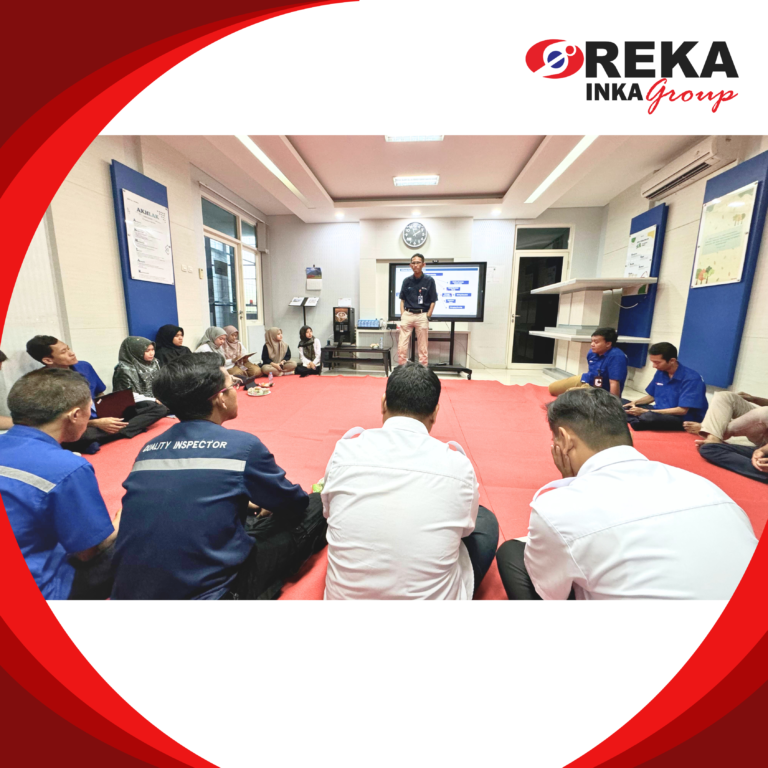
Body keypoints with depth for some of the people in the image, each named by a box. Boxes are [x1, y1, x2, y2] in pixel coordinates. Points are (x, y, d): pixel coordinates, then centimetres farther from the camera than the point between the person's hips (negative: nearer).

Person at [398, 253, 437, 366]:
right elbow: (402, 299, 13)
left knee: (423, 347, 4)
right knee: (401, 346, -1)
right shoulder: (406, 280, 7)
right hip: (407, 315, 2)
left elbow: (433, 301, 2)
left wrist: (428, 316, -6)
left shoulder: (429, 280, 0)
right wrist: (402, 315, 2)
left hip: (422, 316, -2)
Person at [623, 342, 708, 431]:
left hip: (684, 421, -7)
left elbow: (682, 410, -20)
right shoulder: (660, 372, 5)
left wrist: (646, 411, -24)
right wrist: (635, 402, -4)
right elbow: (652, 396, 18)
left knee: (647, 417, -38)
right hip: (662, 414, 7)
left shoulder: (692, 378, -15)